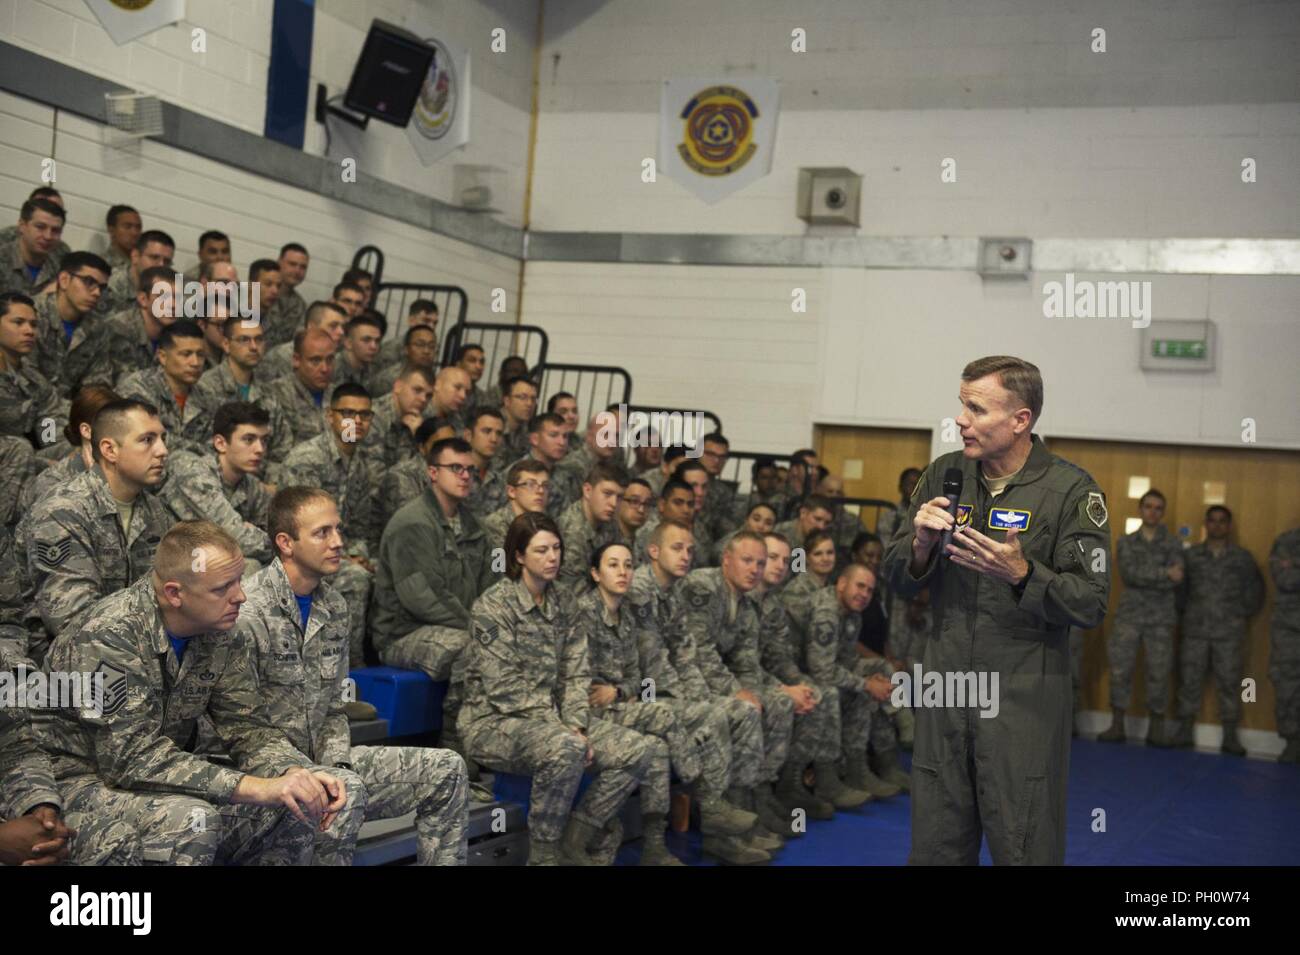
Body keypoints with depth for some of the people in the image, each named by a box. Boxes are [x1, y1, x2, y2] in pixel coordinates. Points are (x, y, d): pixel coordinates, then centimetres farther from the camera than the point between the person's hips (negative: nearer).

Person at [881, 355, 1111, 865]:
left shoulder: (1071, 490, -8)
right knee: (935, 845, 12)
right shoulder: (944, 474, 5)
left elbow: (1091, 604, -10)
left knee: (1024, 849, 3)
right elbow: (895, 578, 9)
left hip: (1026, 700, -4)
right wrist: (921, 544, -12)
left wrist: (1022, 574, -24)